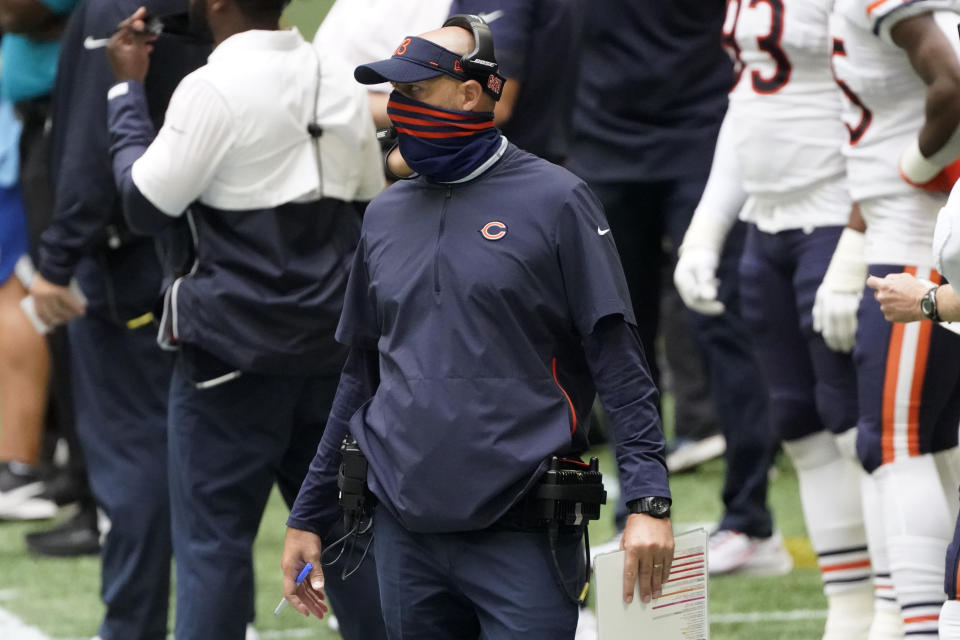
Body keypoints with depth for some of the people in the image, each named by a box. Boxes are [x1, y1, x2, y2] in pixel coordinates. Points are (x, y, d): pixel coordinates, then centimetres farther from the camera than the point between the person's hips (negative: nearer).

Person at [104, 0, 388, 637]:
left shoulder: (212, 90, -14)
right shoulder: (342, 89, 7)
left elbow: (146, 205, -9)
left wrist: (127, 90, 0)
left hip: (235, 349, -6)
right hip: (332, 348, 6)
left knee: (213, 539, 0)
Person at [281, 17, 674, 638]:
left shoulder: (554, 201, -3)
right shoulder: (387, 215, 13)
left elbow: (620, 365, -6)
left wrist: (649, 500, -16)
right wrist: (309, 517, 19)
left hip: (521, 534, -5)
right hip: (405, 536, 5)